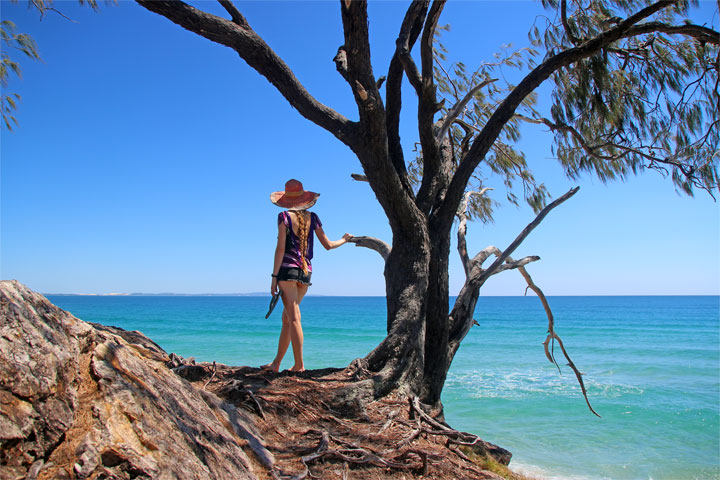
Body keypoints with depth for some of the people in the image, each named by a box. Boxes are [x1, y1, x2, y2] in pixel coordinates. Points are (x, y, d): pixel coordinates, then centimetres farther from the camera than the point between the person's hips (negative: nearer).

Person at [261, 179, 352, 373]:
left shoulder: (284, 216, -3)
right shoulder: (312, 218, 9)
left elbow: (280, 248, -9)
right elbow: (328, 245, 11)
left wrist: (274, 277, -7)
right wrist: (344, 240, 30)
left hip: (288, 269, -5)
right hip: (306, 271, 5)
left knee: (293, 318, -6)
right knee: (287, 318, 12)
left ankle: (299, 364, -7)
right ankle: (276, 363, 18)